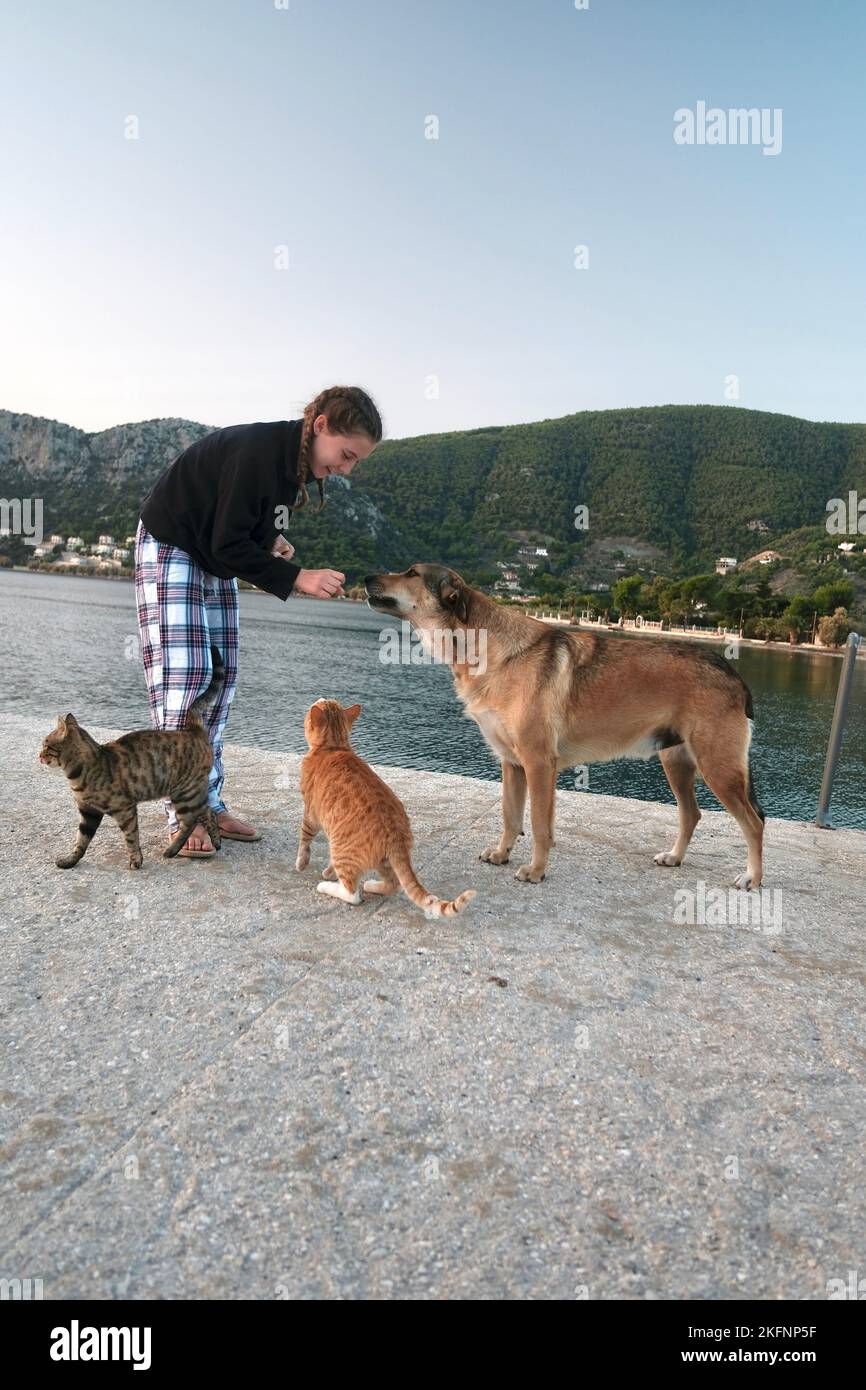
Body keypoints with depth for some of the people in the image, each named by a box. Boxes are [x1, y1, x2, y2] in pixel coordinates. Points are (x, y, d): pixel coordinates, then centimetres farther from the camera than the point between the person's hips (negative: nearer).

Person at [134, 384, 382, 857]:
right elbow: (229, 546, -28)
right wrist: (298, 578, -30)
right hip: (171, 550, -9)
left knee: (221, 677, 3)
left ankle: (209, 804, 9)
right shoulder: (259, 450, -29)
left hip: (216, 560, 9)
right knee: (183, 674, -13)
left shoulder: (297, 456, -3)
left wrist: (271, 539, -6)